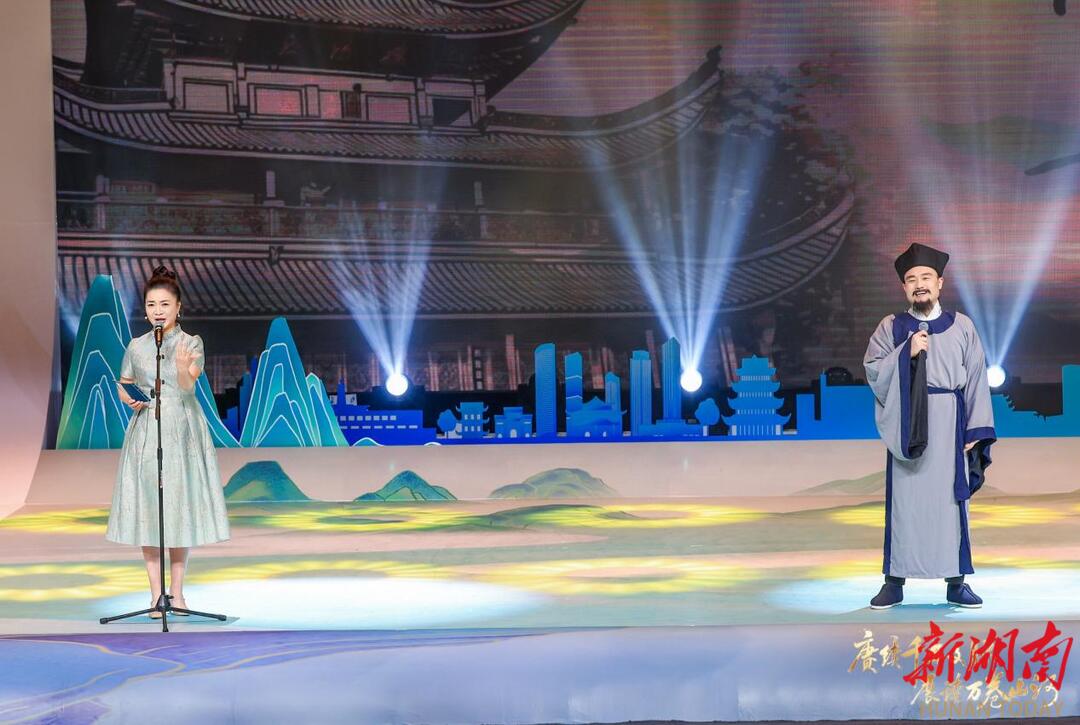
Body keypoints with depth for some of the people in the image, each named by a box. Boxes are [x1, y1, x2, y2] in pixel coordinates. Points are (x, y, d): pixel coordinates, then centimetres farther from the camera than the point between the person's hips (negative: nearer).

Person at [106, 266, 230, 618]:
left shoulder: (192, 343, -1)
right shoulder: (136, 346, 6)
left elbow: (187, 386, -14)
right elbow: (123, 386, 14)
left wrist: (182, 366, -36)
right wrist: (131, 401, -8)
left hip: (183, 432, -1)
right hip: (145, 432, 2)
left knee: (180, 506, 2)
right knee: (146, 507, -1)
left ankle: (177, 590, 13)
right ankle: (156, 592, 5)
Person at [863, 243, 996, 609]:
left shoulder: (962, 327, 7)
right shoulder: (890, 328, 6)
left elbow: (976, 380, 4)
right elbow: (872, 372, -2)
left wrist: (976, 431, -3)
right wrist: (906, 352, -15)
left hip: (949, 427, 0)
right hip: (906, 425, 0)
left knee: (949, 498, 2)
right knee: (904, 499, -1)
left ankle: (956, 582, 8)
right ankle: (895, 582, 4)